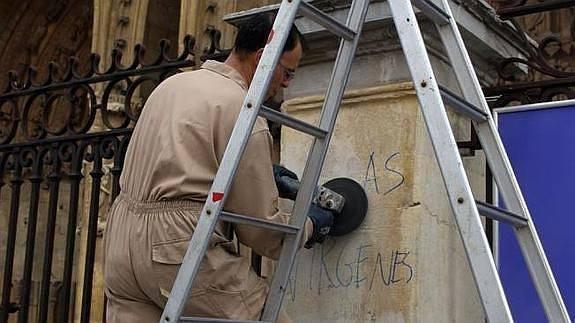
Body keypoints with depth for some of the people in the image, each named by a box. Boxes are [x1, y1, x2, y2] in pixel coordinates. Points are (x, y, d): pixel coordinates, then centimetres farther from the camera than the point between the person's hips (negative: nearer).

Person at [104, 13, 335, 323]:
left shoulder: (173, 82, 16)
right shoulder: (242, 109, -9)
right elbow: (259, 225, -7)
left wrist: (262, 173, 28)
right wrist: (308, 225, 13)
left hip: (122, 238, 9)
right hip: (180, 245, -8)